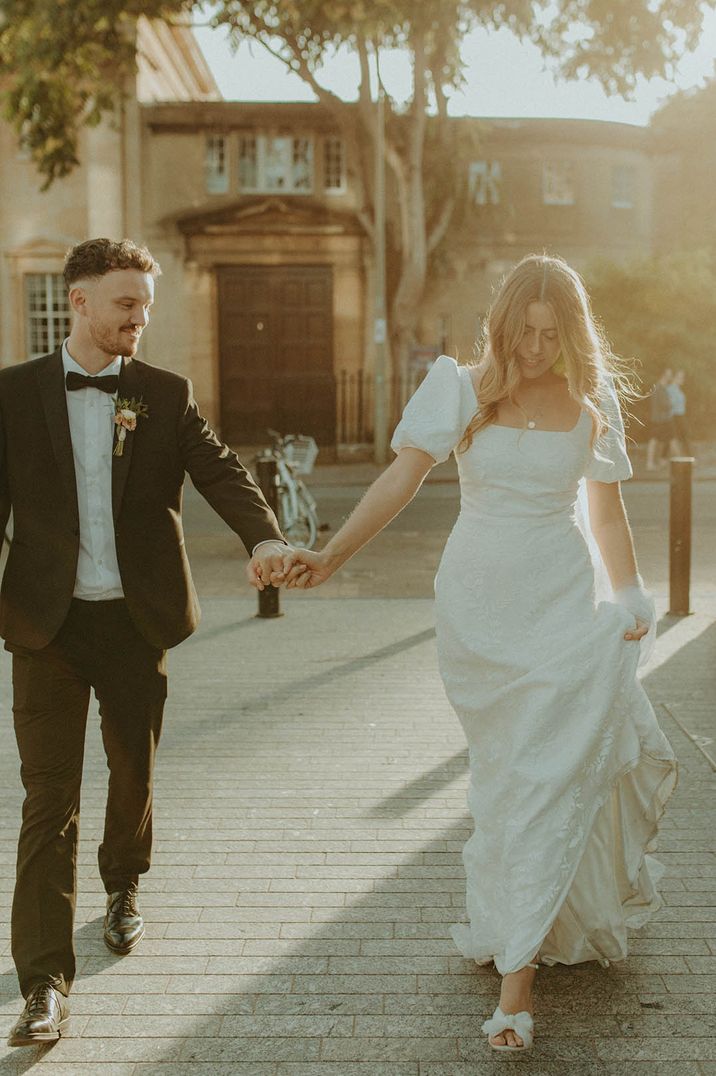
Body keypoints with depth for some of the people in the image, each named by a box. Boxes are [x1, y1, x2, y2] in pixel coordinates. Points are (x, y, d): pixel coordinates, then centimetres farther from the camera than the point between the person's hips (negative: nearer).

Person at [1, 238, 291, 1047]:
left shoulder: (165, 395, 3)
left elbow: (220, 471, -9)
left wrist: (264, 536, -29)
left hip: (136, 619, 2)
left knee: (134, 769, 17)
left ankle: (122, 886, 47)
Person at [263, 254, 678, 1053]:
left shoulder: (591, 404, 2)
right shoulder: (462, 391, -3)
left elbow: (606, 513, 11)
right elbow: (400, 479, -13)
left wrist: (628, 601, 7)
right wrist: (330, 557, -24)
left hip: (564, 607, 0)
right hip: (478, 606, 1)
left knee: (545, 780, -6)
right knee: (502, 775, 11)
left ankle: (517, 977, 1)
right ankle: (540, 926, 33)